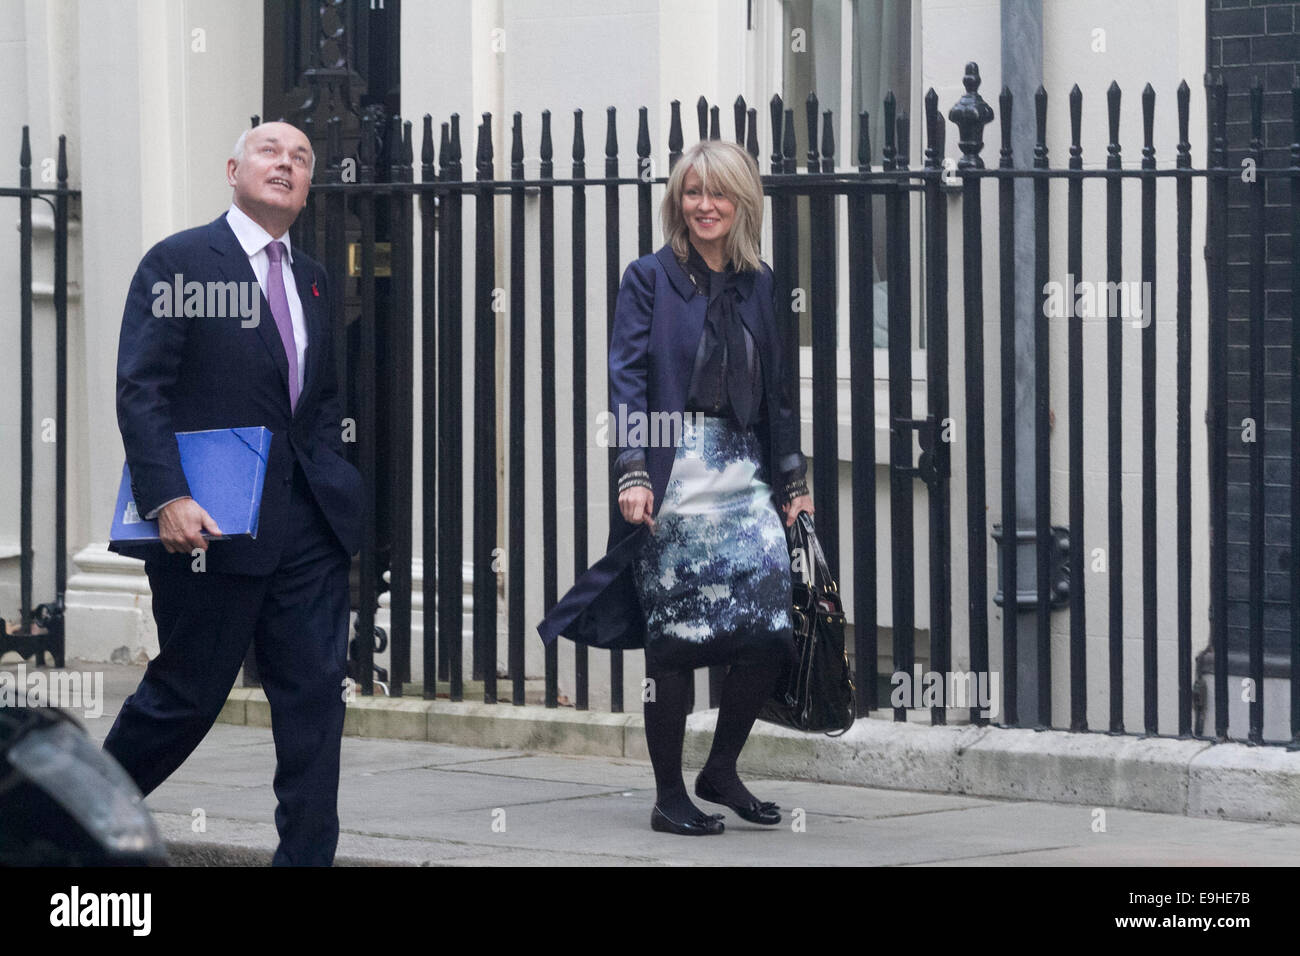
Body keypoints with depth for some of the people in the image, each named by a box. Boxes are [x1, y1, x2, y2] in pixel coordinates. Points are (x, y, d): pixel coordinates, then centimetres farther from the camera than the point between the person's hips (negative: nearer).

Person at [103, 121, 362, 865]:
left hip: (309, 525, 6)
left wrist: (330, 475, 7)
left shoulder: (311, 280, 16)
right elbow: (140, 390, -11)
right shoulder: (179, 262, -4)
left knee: (316, 696, 0)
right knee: (186, 697, 3)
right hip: (213, 524, -6)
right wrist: (167, 497, -21)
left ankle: (307, 855, 4)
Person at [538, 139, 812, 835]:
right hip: (675, 479, -4)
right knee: (675, 638, -2)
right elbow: (627, 378, -6)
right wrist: (633, 471, -17)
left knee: (769, 632, -5)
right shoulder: (650, 280, 1)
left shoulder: (759, 286, 14)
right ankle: (670, 796, 8)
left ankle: (721, 771, 15)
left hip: (746, 475, 4)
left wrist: (793, 477, 14)